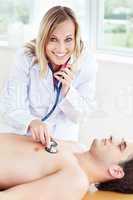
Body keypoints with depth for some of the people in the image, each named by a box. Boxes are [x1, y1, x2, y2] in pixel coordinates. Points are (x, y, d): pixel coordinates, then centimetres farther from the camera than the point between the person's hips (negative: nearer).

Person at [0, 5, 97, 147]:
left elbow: (81, 114, -8)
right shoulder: (27, 57, -21)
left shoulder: (86, 62, -17)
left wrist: (67, 89, -27)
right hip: (22, 133, 0)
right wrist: (32, 122, -43)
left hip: (62, 137, 1)